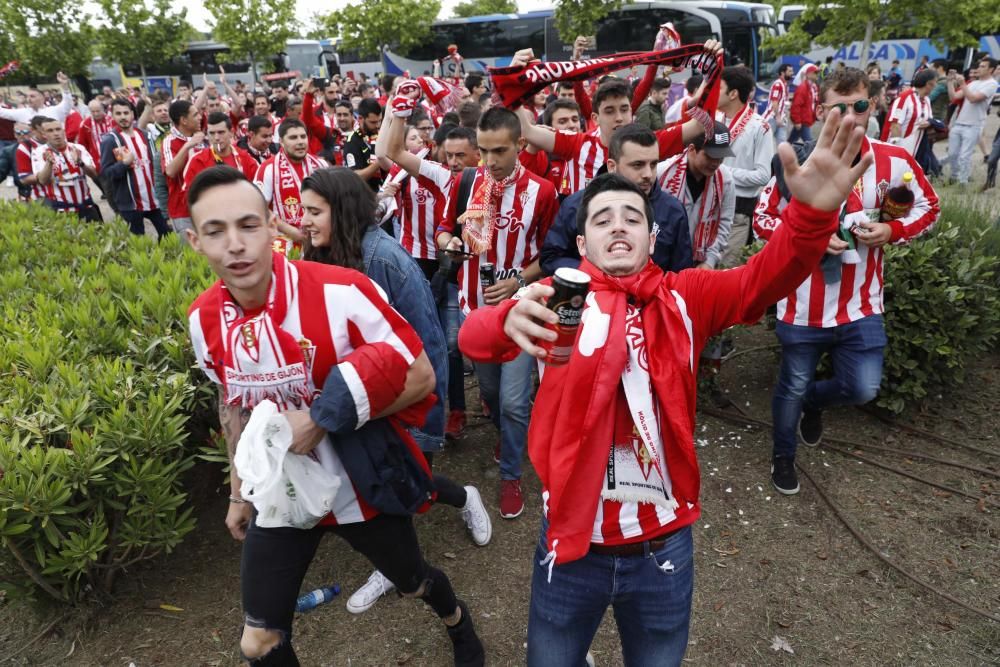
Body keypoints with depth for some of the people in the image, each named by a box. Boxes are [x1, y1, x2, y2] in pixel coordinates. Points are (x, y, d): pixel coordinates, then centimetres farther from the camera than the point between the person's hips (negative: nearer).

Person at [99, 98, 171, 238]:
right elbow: (105, 173, -12)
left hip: (153, 199, 5)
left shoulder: (143, 135, 9)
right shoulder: (109, 140, -8)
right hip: (130, 203, -5)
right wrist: (124, 163, -27)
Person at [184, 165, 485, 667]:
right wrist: (239, 490, 15)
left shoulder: (340, 293, -27)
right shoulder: (202, 319, -10)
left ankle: (458, 623, 59)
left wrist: (324, 421, -26)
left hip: (362, 489, -3)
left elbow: (421, 377, -20)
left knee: (412, 582, 23)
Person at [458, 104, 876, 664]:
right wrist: (509, 321, -46)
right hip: (572, 540, -1)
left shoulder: (684, 297, -3)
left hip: (663, 544, 1)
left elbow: (763, 281, -18)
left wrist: (813, 213, -37)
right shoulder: (554, 299, -8)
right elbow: (473, 337, -23)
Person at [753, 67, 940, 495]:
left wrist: (892, 231, -12)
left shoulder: (894, 162, -7)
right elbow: (762, 219, -5)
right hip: (804, 304, -2)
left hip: (861, 304, 2)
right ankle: (783, 455, 39)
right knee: (793, 385, 14)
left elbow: (928, 207, 9)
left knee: (863, 389, 8)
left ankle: (813, 402, 43)